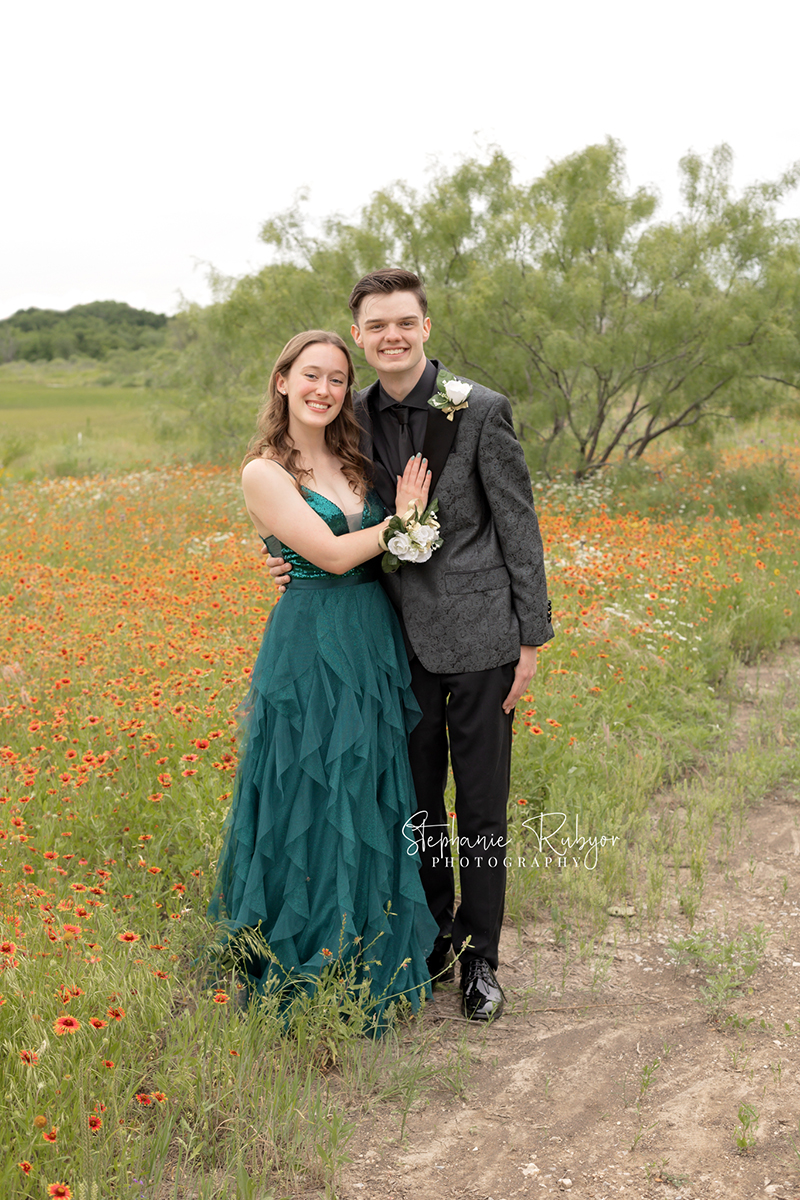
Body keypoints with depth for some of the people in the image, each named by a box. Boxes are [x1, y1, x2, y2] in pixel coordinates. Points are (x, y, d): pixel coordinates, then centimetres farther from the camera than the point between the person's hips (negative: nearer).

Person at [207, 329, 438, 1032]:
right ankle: (304, 973, 19)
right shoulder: (265, 473, -7)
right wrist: (402, 516, -3)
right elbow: (332, 554, -14)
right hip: (312, 651, -6)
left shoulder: (355, 461, 11)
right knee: (314, 802, 2)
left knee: (371, 801, 13)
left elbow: (392, 550, 11)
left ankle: (371, 964, 30)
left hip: (376, 647, 6)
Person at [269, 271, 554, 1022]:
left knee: (481, 805, 6)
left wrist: (530, 641, -7)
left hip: (477, 635, -4)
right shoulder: (357, 418, 4)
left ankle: (480, 954, 23)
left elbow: (518, 525, -6)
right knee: (415, 803, 14)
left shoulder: (480, 409, -10)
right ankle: (434, 936, 33)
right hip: (403, 636, 4)